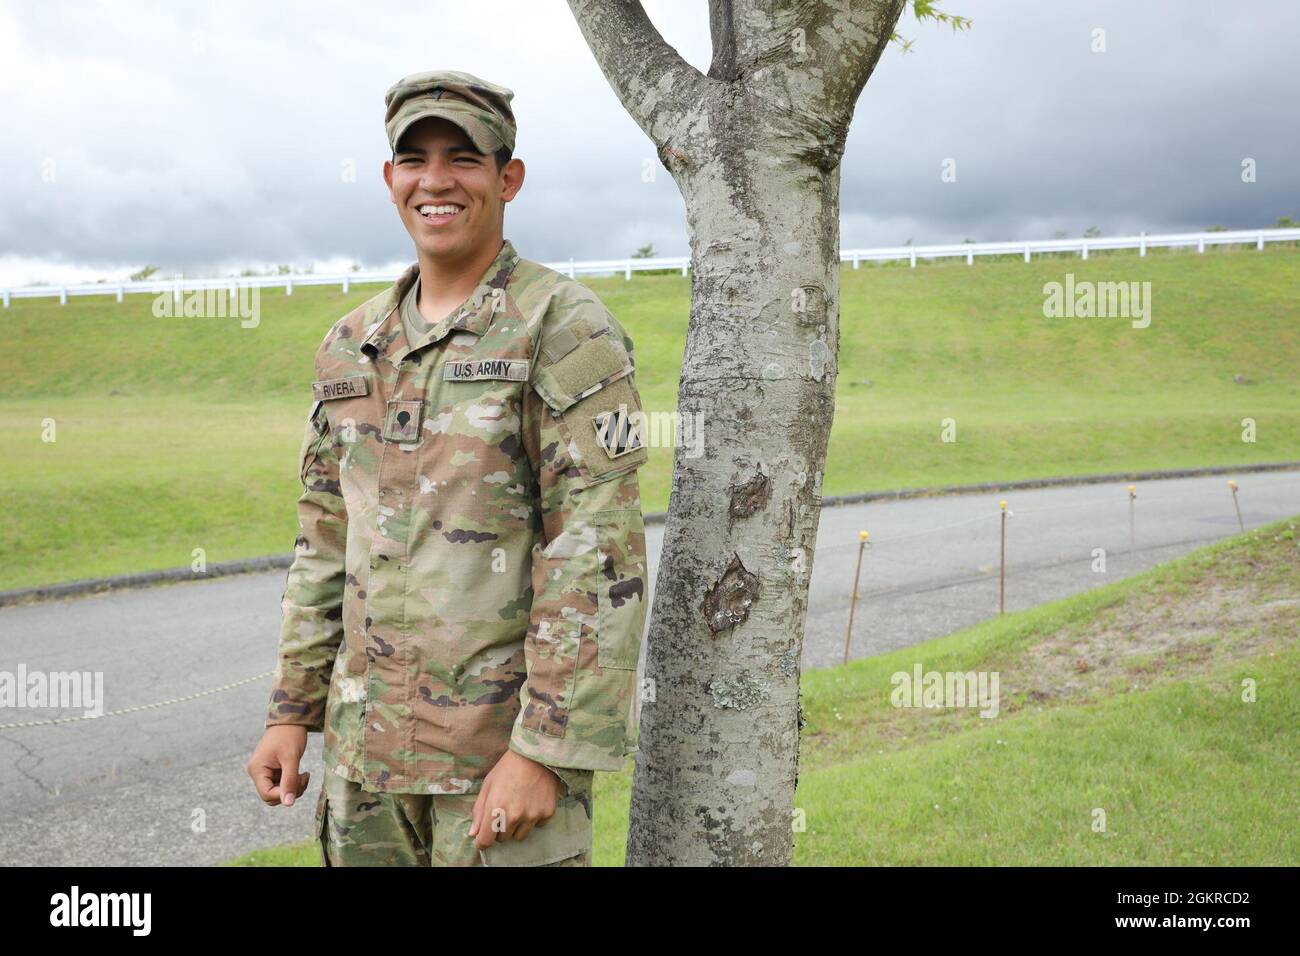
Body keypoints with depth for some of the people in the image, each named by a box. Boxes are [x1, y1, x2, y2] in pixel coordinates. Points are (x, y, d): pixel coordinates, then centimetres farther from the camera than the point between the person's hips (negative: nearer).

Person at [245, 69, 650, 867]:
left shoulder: (565, 328, -11)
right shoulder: (352, 346, 10)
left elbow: (600, 558, -16)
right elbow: (328, 543, 15)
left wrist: (543, 750, -19)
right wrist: (292, 712, 12)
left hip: (508, 741, -6)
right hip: (366, 743, 6)